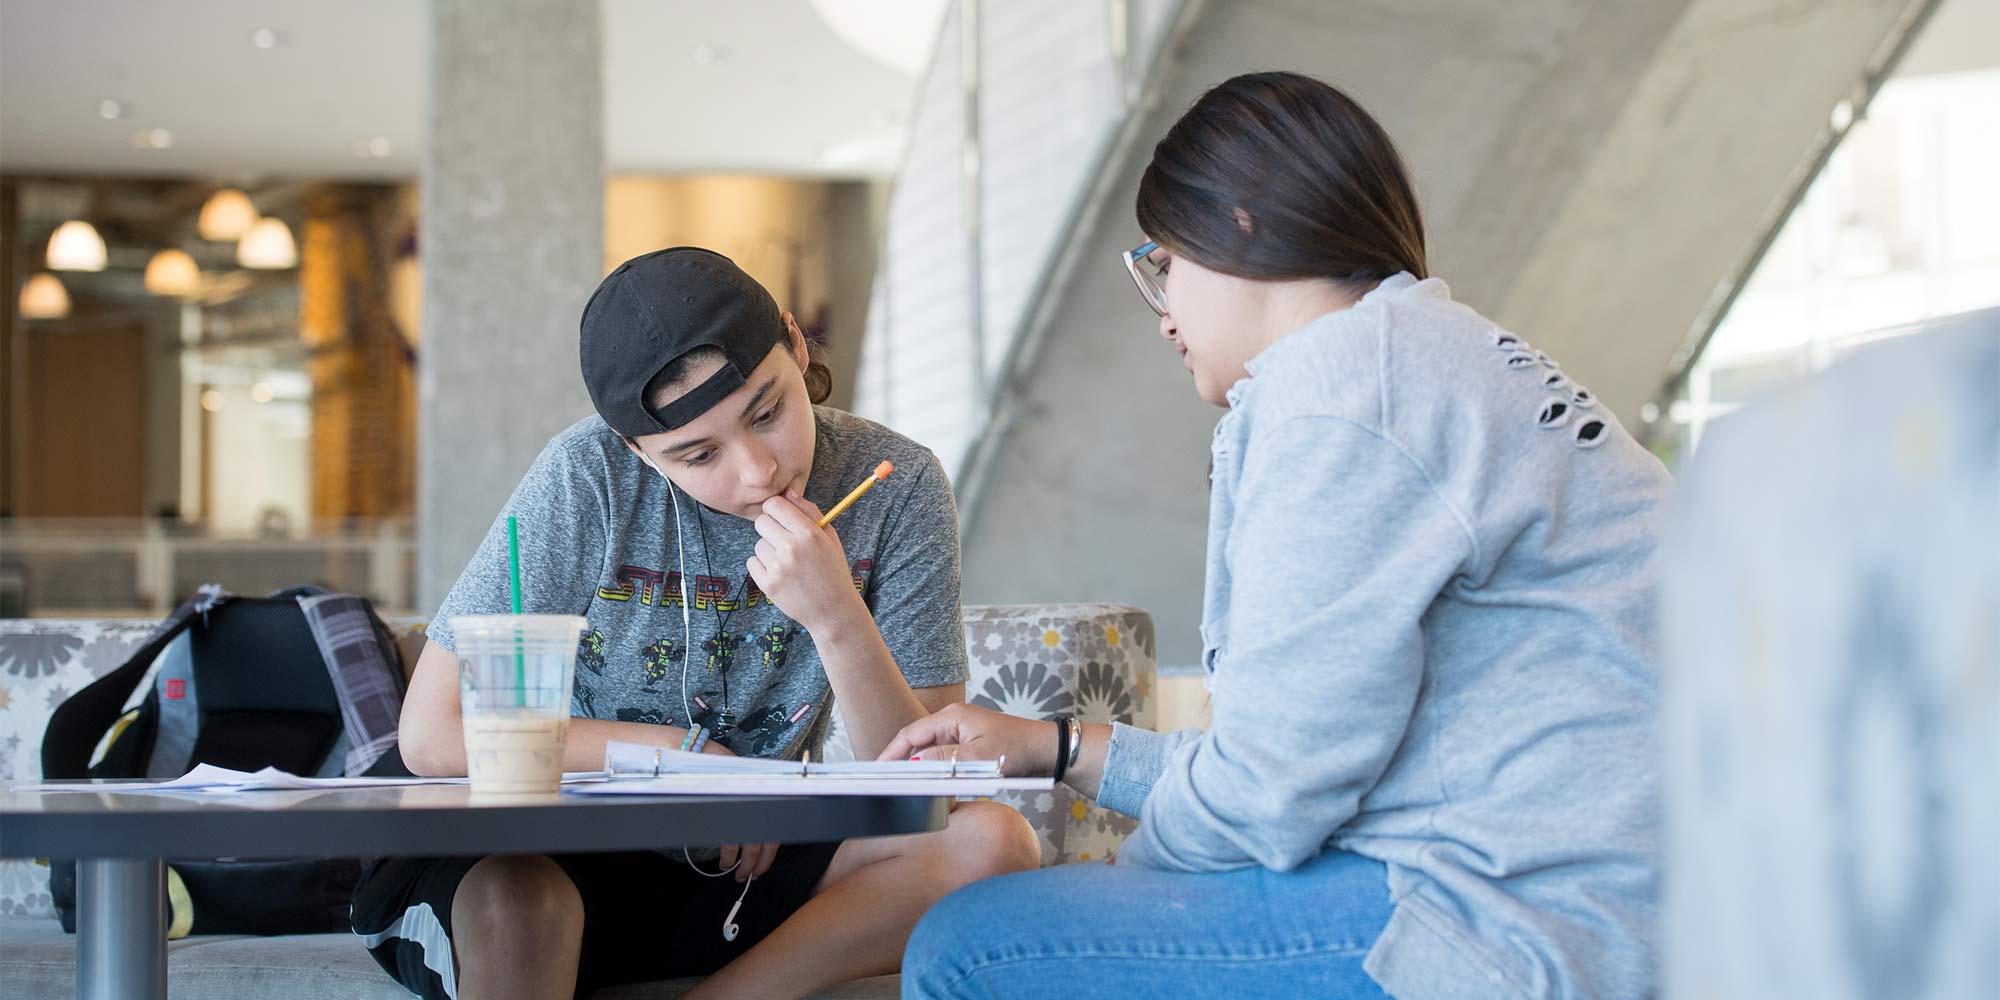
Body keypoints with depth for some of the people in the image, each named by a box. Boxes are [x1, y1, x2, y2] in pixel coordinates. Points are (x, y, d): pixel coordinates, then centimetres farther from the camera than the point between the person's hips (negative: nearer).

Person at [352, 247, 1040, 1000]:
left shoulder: (897, 487, -9)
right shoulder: (590, 479, -15)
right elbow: (433, 735, -14)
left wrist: (838, 619, -28)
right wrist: (690, 754, -14)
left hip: (749, 866, 3)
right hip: (559, 861, -2)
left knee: (990, 843, -22)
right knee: (511, 899, -37)